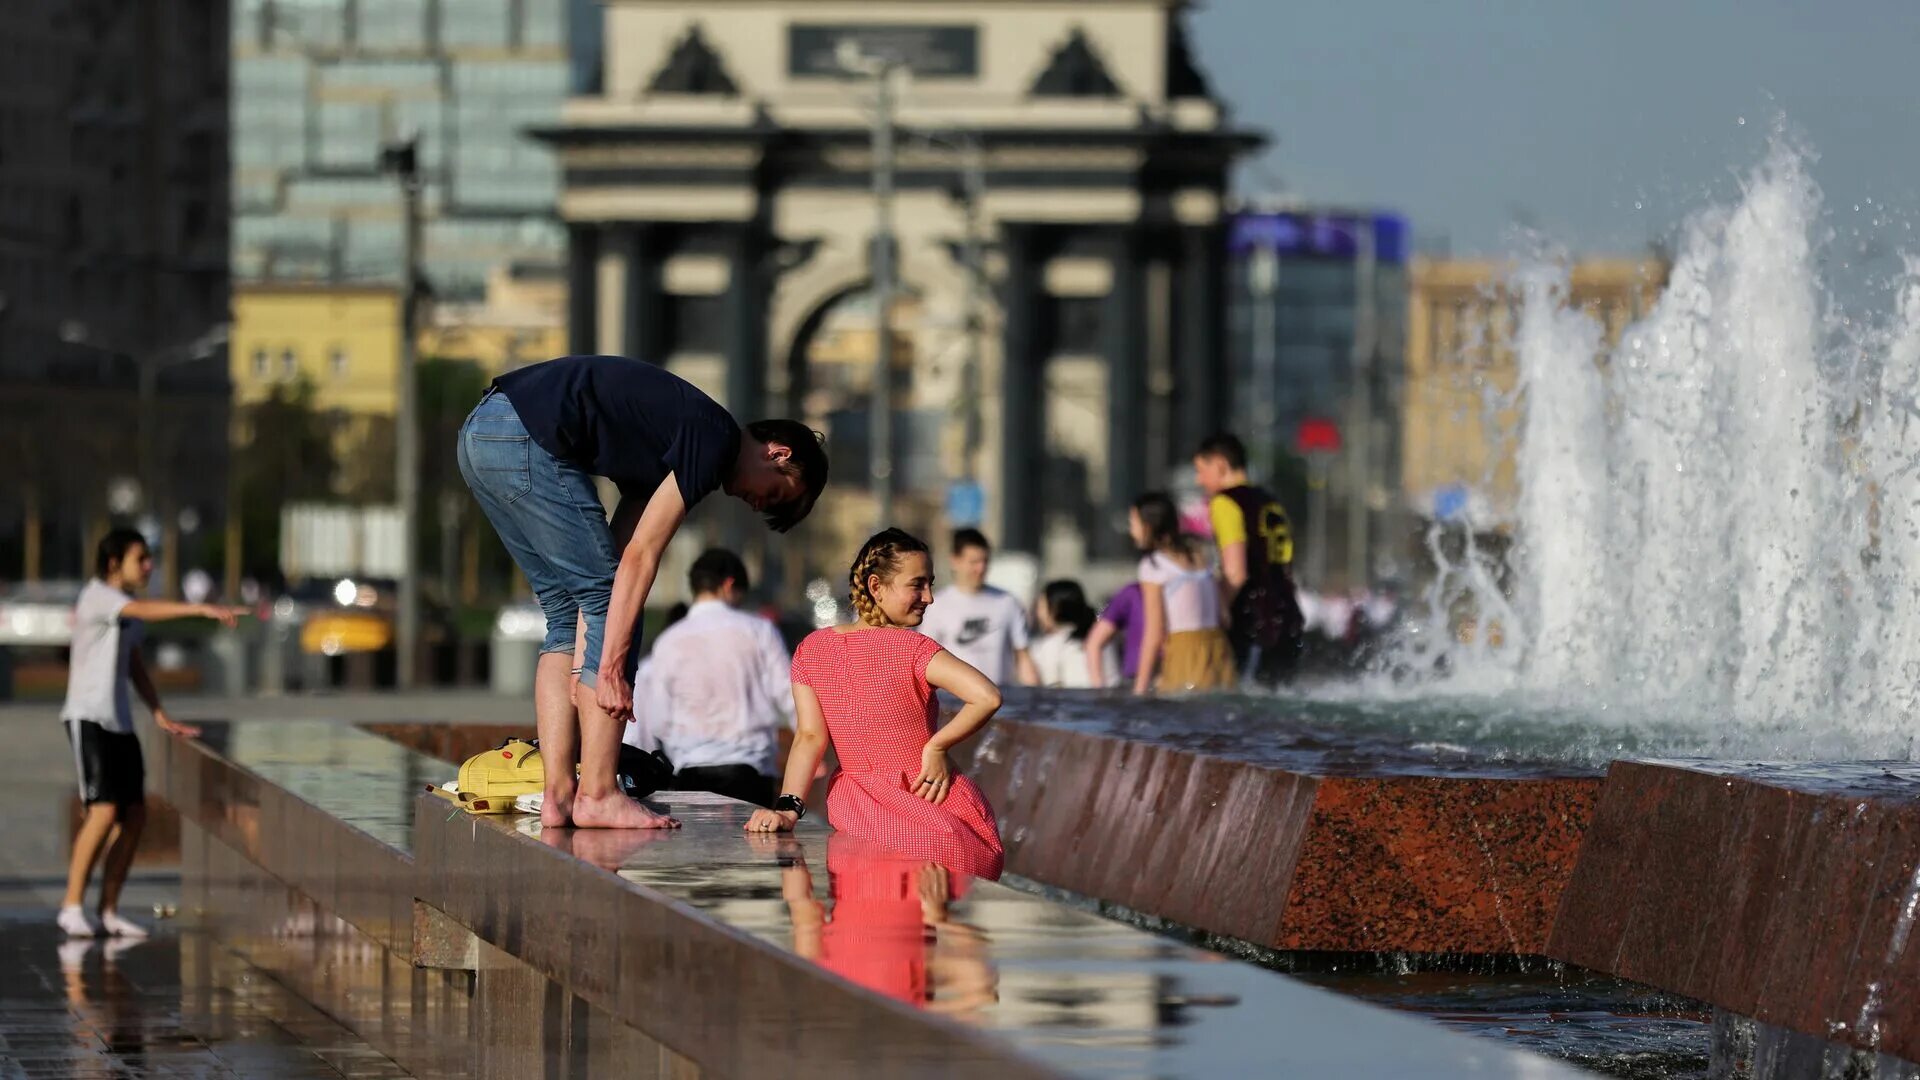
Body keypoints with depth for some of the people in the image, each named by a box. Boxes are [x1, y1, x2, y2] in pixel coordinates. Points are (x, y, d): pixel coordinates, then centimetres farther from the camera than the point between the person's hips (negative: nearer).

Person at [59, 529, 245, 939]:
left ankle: (108, 911, 6)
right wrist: (203, 610, -41)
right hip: (88, 717, -9)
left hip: (120, 721, 9)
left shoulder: (127, 602, 17)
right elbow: (146, 610, -30)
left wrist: (160, 715, 19)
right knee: (104, 809, -17)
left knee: (134, 814, 1)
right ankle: (72, 906, -11)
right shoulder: (97, 596, -11)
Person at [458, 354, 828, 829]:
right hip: (527, 437, -10)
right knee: (612, 605, -1)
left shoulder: (682, 432, 24)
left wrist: (588, 669, 15)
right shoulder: (717, 441, -4)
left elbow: (602, 569, 21)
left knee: (567, 611, 16)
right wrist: (611, 669, -8)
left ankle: (557, 794, 12)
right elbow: (639, 558, -9)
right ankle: (598, 795, -1)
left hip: (478, 434, 10)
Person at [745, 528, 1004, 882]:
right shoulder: (912, 649, -13)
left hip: (858, 816, 4)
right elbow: (988, 697, -27)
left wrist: (787, 809, -12)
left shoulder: (811, 649, 1)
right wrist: (936, 747, -14)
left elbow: (809, 737, -8)